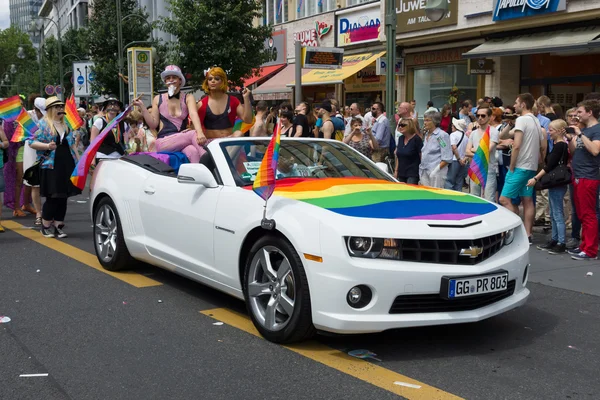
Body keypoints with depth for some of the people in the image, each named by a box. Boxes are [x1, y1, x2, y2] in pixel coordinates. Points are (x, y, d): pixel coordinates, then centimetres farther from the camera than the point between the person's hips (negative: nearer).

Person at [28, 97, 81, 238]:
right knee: (53, 197, -5)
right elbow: (32, 142, -7)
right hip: (51, 167, -6)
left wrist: (79, 160, 17)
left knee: (63, 198, 6)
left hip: (68, 165, 6)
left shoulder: (66, 125, 16)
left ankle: (58, 226, 14)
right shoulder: (43, 124, -3)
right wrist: (47, 146, -22)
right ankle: (46, 226, 10)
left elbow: (72, 145, 22)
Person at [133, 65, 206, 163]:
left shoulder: (188, 98, 11)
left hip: (182, 141, 1)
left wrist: (200, 132, -30)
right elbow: (153, 124, 9)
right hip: (163, 142, -1)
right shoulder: (158, 99, 13)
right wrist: (142, 107, -2)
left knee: (193, 151, -36)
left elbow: (194, 114, -10)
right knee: (192, 134, -30)